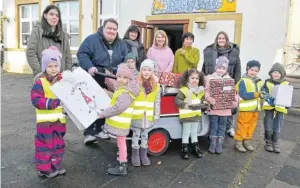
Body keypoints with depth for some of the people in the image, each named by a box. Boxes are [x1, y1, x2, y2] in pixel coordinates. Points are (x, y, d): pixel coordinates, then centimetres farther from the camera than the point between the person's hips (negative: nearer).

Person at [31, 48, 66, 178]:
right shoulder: (40, 82, -13)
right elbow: (36, 100, -22)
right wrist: (56, 102, -29)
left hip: (59, 119, 5)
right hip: (45, 120, -5)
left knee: (58, 144, 17)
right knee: (45, 144, 6)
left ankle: (55, 165, 33)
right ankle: (44, 168, 22)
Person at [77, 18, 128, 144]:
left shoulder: (121, 44, 9)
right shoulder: (92, 39, -7)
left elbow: (126, 60, 8)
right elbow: (82, 54, -14)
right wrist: (89, 67, -29)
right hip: (94, 80, -5)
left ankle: (100, 130, 27)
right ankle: (89, 133, 8)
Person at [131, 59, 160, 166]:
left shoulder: (156, 86, 2)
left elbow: (157, 102, 4)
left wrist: (156, 115, 3)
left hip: (148, 116, 3)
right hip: (136, 116, -3)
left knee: (145, 135, 15)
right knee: (136, 135, 9)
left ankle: (143, 154, 29)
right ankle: (135, 155, 23)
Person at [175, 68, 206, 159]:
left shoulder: (201, 90, 9)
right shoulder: (183, 90, -13)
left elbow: (202, 101, 18)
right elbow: (177, 100, -17)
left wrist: (204, 105, -1)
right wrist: (185, 105, -28)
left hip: (196, 115, 6)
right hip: (186, 115, -6)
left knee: (194, 132, 18)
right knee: (186, 132, 4)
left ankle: (195, 148, 30)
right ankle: (184, 149, 14)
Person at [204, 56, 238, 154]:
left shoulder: (229, 79, 5)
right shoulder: (210, 78, -2)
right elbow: (207, 91, -7)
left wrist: (235, 101, -11)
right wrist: (209, 98, -25)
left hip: (225, 108, 2)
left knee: (222, 126, 11)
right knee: (213, 126, 8)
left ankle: (219, 144, 21)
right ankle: (213, 143, 19)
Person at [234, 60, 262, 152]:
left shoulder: (259, 82, 12)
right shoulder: (243, 81, -12)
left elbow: (261, 92, 15)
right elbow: (243, 95, -20)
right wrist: (256, 94, -25)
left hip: (255, 108, 7)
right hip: (246, 108, -7)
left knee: (252, 125, 15)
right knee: (243, 125, 0)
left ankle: (247, 141, 29)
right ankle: (238, 142, 11)